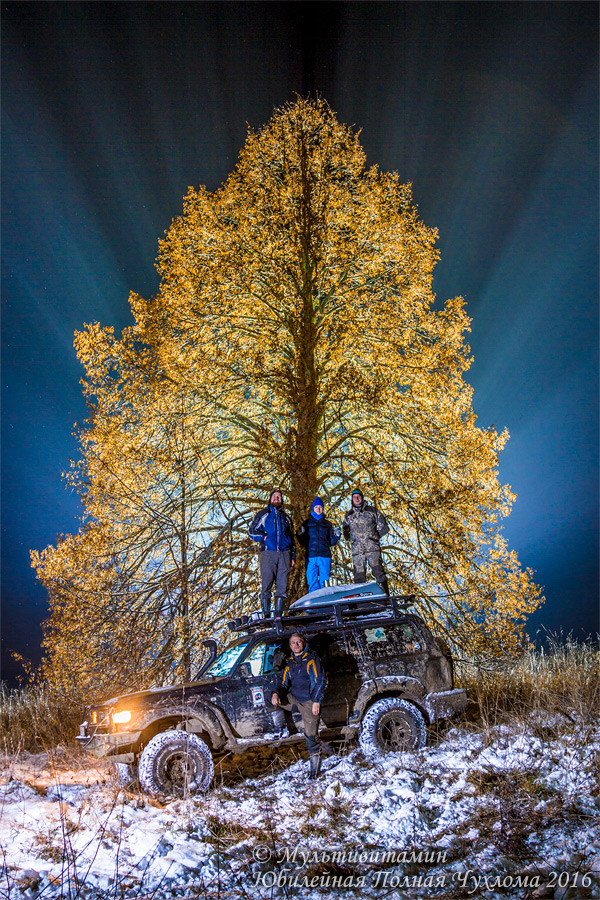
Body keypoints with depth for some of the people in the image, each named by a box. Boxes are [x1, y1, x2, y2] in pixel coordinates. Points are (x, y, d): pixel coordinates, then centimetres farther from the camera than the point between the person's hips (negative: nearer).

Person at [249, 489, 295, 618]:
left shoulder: (286, 517, 24)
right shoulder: (263, 514, 16)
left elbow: (292, 538, 26)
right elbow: (252, 531, 12)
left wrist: (292, 556, 17)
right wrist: (264, 537, -5)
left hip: (284, 554, 3)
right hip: (268, 553, -3)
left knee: (282, 584, -3)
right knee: (266, 583, -8)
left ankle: (279, 614, 0)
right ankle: (266, 615, -6)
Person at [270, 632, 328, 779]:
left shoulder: (311, 659, -5)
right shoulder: (290, 663, 12)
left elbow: (321, 681, -9)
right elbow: (284, 684, 12)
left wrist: (316, 701, -16)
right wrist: (276, 693, -10)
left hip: (309, 702, -6)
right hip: (293, 699, 6)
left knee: (311, 735, -6)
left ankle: (315, 770, 5)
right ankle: (280, 731, 7)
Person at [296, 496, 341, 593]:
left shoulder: (327, 524, 16)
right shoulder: (307, 523, 14)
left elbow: (331, 542, 14)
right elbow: (303, 542, 10)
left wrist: (337, 536, -4)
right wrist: (300, 535, -8)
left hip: (325, 556, 1)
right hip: (311, 556, -1)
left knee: (324, 582, -3)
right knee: (312, 583, -4)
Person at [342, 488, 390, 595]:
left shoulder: (372, 511, 9)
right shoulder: (348, 515, 17)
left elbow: (383, 527, 11)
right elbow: (345, 531, 27)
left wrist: (375, 536, 6)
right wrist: (352, 539, 14)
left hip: (372, 547, -2)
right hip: (356, 549, 3)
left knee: (378, 572, -10)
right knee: (359, 575, -1)